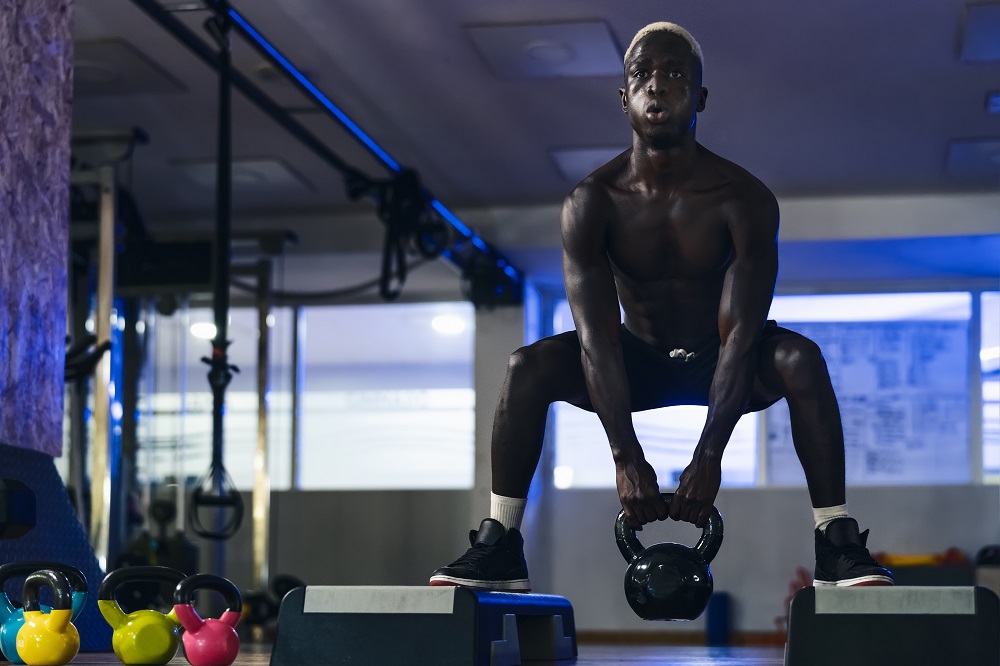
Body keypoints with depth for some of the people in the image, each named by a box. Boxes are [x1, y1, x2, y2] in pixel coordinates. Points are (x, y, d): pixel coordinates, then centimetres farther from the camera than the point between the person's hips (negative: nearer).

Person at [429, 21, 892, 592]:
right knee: (528, 367, -24)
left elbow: (739, 334, -27)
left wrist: (709, 456, -35)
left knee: (800, 359, -33)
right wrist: (625, 457, -32)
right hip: (638, 362, 2)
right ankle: (500, 550, -17)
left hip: (719, 363, -1)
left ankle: (839, 547, -26)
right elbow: (597, 338, -22)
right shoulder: (592, 203, -18)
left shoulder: (745, 200, -22)